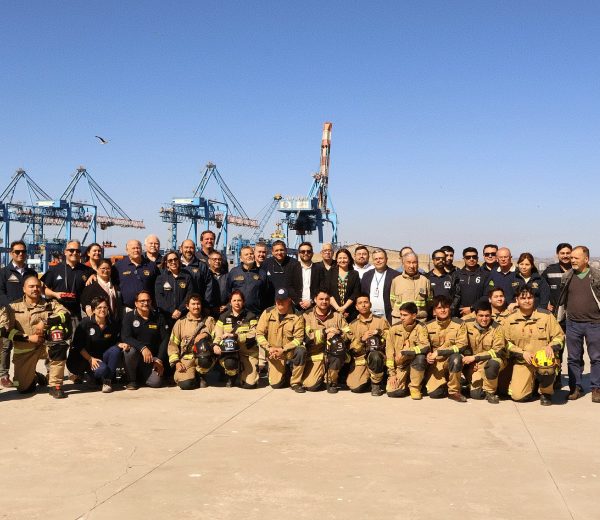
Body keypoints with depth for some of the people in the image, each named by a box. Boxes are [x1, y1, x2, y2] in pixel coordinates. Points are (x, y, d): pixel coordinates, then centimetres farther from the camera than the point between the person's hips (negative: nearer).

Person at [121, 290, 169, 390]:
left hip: (153, 357, 1)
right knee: (129, 350, -36)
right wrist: (142, 348, -31)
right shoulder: (129, 317, -2)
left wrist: (160, 359, -11)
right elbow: (125, 337, -16)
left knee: (156, 382, -20)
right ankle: (131, 380, -9)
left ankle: (140, 377, 18)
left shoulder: (159, 317, 3)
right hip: (136, 353, -1)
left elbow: (165, 339, 0)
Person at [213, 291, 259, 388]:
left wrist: (235, 336, -23)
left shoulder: (250, 316, 1)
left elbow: (253, 335, -11)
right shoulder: (224, 317, 8)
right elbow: (217, 334, 0)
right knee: (229, 363, -36)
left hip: (248, 352, -1)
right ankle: (231, 376, 4)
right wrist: (216, 345, -22)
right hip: (230, 351, 1)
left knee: (249, 384, -12)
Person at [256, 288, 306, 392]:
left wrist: (283, 350, -23)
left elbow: (298, 338, -13)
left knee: (301, 351, -36)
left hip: (290, 351, -1)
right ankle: (283, 372, 28)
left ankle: (296, 382, -16)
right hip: (274, 353, 1)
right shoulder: (268, 313, -3)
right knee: (275, 384, -11)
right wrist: (269, 348, -18)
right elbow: (259, 334, -3)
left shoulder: (297, 316, -10)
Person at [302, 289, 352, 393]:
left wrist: (338, 333, -16)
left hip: (334, 356, 1)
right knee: (310, 385, -21)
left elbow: (349, 335, 2)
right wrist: (325, 332, -19)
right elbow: (307, 336, -11)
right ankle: (322, 375, 20)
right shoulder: (307, 316, 4)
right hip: (315, 356, -1)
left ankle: (332, 381, -12)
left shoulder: (337, 316, 10)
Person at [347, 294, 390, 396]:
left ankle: (376, 384, -13)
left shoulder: (381, 321, 7)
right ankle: (367, 378, 15)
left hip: (378, 357, -2)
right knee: (355, 387, -21)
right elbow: (351, 348, 5)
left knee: (374, 355, -39)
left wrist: (380, 333, -13)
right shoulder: (353, 325, 11)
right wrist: (361, 339, -12)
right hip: (360, 359, 2)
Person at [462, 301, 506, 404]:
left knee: (493, 363, -39)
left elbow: (497, 351, -18)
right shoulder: (467, 324, -6)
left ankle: (490, 392, -13)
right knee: (475, 394, -16)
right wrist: (470, 360, -5)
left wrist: (475, 357, -24)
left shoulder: (496, 328, -14)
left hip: (492, 360, -2)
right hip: (475, 364, 2)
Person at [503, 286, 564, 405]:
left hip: (543, 358, -1)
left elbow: (559, 336, 4)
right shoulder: (510, 319, 2)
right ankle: (531, 385, 25)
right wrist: (522, 353, -10)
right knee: (517, 396, -14)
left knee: (545, 367, -39)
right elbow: (506, 343, 3)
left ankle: (546, 393, -4)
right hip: (522, 362, 1)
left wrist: (551, 347, -16)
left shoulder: (546, 315, 0)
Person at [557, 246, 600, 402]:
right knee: (573, 358, 8)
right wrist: (558, 319, 14)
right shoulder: (567, 277, 5)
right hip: (573, 324, 3)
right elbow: (562, 300, 13)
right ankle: (575, 388, 18)